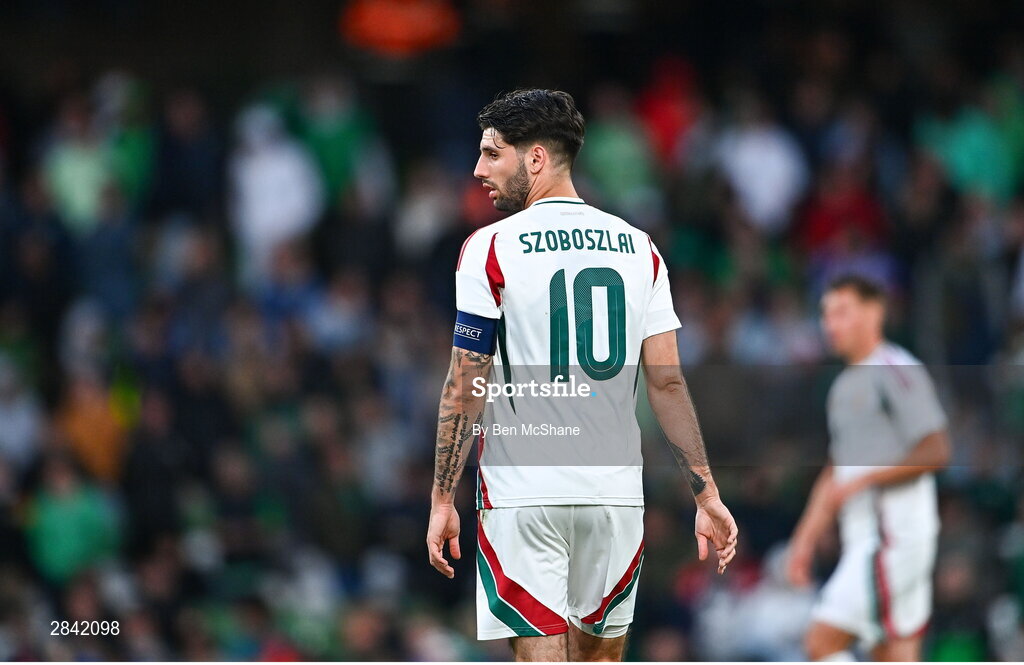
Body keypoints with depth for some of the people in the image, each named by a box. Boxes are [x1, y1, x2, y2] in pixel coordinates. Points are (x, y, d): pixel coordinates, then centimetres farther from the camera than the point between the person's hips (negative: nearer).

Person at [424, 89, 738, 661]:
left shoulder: (491, 248, -5)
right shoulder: (638, 248, 8)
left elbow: (465, 389, -6)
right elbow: (668, 381, 4)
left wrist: (443, 499, -1)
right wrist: (707, 492, 6)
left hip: (524, 491, -4)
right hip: (615, 490, 4)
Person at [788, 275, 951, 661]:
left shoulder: (898, 372, -8)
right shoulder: (845, 386, 21)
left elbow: (935, 452, -16)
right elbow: (834, 474, 26)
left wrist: (862, 481, -17)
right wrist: (806, 539, 20)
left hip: (896, 531, -9)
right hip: (863, 536, 9)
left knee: (822, 640, -15)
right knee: (896, 659, 5)